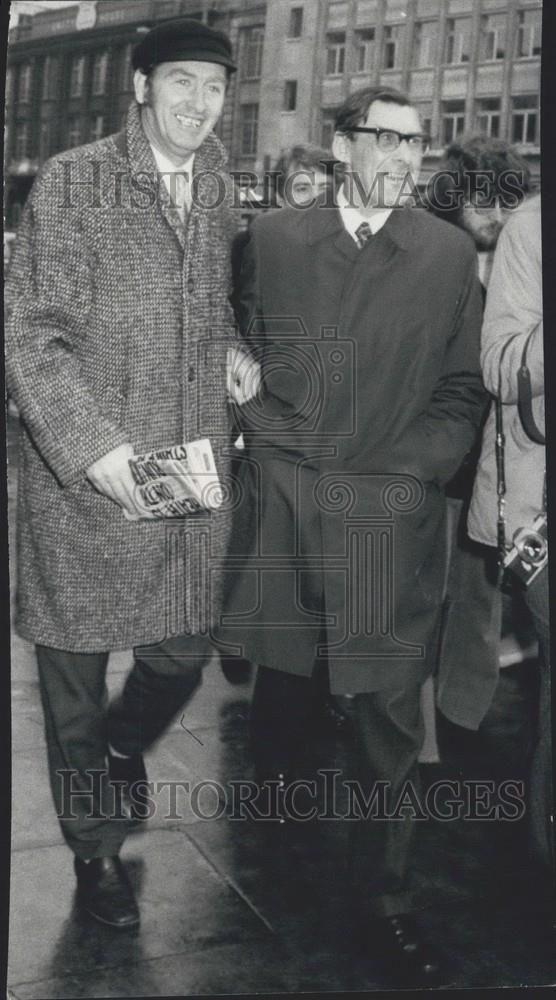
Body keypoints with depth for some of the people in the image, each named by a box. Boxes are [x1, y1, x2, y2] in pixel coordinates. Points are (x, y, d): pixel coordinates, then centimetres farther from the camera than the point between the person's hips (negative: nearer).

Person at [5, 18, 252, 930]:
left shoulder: (217, 189, 9)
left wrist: (230, 352, 2)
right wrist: (95, 446, -20)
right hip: (83, 477, -4)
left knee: (183, 653, 10)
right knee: (76, 677, 8)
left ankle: (122, 750, 45)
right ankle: (97, 849, 31)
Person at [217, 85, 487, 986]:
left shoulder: (450, 254, 5)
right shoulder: (273, 238, 8)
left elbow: (463, 391, 7)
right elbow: (243, 350, 18)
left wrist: (415, 465, -6)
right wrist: (263, 431, 5)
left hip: (391, 511, -1)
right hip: (281, 497, 2)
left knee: (391, 713, 0)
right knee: (282, 666, 14)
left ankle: (387, 901, 14)